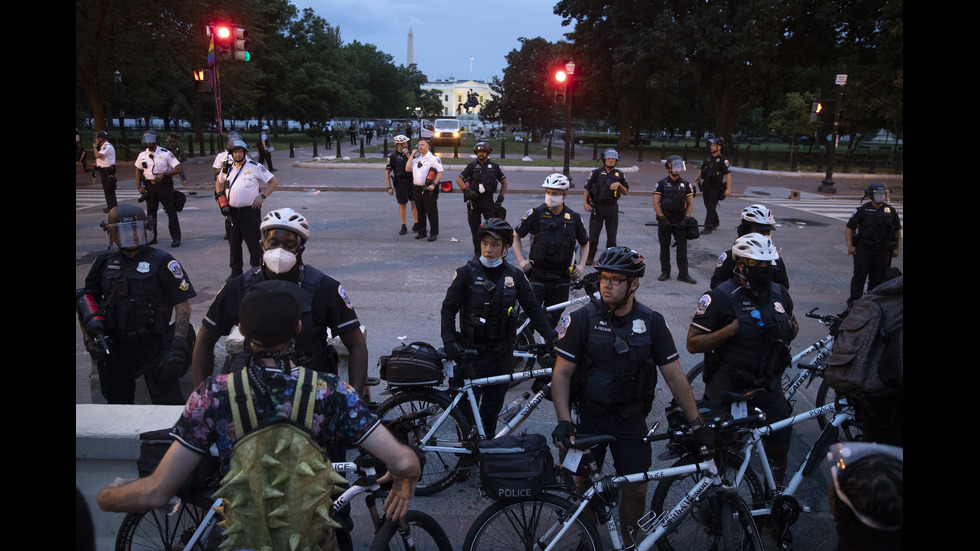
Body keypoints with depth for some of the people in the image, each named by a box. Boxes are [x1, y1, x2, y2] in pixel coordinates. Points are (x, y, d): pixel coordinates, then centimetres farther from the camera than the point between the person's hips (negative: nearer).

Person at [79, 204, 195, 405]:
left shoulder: (162, 262, -6)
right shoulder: (104, 264, 7)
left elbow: (183, 307, -9)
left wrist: (177, 348, -18)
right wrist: (89, 339, 1)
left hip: (153, 348, -4)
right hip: (114, 349, 5)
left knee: (168, 404, -5)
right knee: (117, 405, 17)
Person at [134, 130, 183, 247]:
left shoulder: (165, 153, -6)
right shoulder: (142, 155, 7)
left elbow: (178, 169, -8)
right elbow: (138, 171, 19)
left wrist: (164, 174, -19)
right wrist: (139, 186, 8)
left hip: (164, 185, -4)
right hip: (149, 186, 4)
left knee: (171, 212, -8)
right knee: (150, 213, 10)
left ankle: (176, 238, -6)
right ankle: (151, 238, 19)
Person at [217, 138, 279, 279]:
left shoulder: (255, 167, -3)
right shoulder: (227, 168, 10)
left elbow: (274, 181, -1)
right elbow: (219, 182, 29)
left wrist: (262, 196, -8)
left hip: (250, 211, -4)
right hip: (232, 212, 5)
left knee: (254, 243, -1)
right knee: (234, 243, 10)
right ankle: (236, 271, 22)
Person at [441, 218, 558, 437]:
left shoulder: (514, 275, 1)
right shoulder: (467, 273, -7)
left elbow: (533, 308, 4)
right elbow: (448, 309, -5)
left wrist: (552, 337, -6)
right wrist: (449, 341, -17)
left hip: (501, 353, 3)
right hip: (472, 352, -2)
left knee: (493, 406, 14)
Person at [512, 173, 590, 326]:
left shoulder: (574, 218, 3)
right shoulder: (536, 214, -4)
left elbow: (585, 243, 18)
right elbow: (516, 236, 7)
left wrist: (581, 265, 3)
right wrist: (521, 260, -3)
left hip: (561, 280, 2)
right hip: (537, 277, -2)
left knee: (553, 320, 7)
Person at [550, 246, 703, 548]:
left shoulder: (652, 322, -4)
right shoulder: (582, 319, -10)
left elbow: (675, 376, -1)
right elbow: (561, 374, -10)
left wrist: (696, 421, -5)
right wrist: (564, 421, -20)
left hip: (631, 419, 1)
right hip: (589, 416, -1)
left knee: (637, 487, 1)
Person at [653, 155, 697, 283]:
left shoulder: (686, 184, 6)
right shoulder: (662, 184, 1)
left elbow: (690, 204, 7)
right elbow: (656, 203, -2)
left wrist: (685, 219, -6)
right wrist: (662, 218, -11)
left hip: (680, 222, 1)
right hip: (665, 221, -1)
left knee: (682, 248, 0)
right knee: (664, 247, 5)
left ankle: (683, 274, 6)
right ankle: (665, 272, 15)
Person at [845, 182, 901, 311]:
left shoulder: (891, 211, 7)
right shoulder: (862, 210, -1)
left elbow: (898, 230, 15)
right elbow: (849, 228, 1)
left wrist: (897, 248, 10)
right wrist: (850, 245, -7)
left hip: (883, 251, 3)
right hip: (864, 248, -2)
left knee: (877, 277, 7)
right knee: (859, 275, -4)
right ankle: (853, 302, 0)